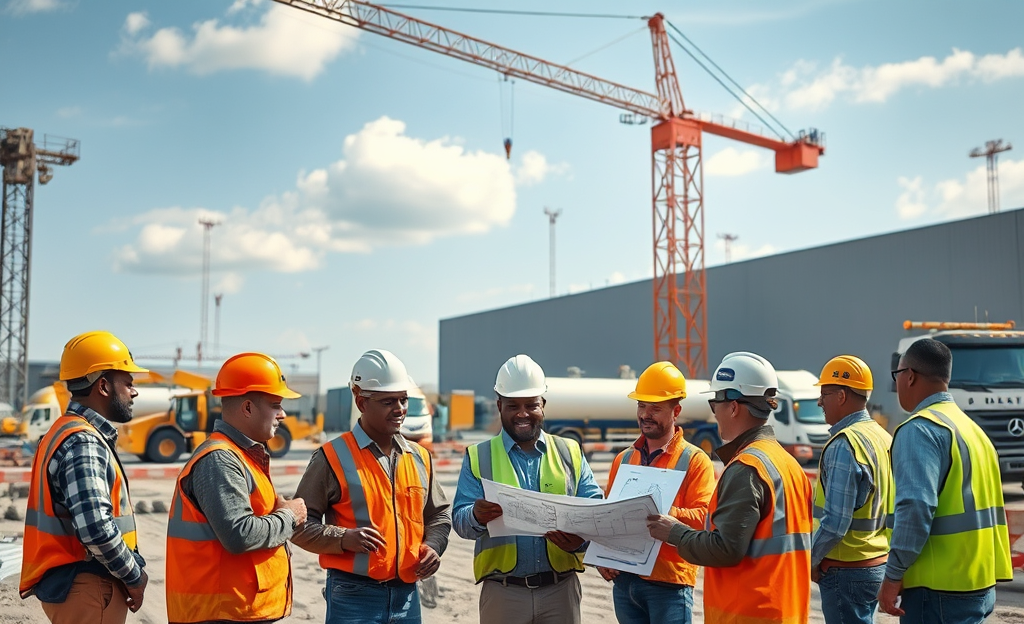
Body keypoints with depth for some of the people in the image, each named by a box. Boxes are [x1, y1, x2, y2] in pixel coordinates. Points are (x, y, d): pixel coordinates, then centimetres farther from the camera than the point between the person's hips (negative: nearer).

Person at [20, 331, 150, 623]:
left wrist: (132, 570, 8)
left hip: (71, 584, 10)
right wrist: (134, 577, -12)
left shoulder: (67, 433, 14)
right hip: (87, 589, -10)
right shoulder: (83, 443, -17)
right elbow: (96, 528, -26)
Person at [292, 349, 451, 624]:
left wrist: (433, 545, 2)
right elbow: (300, 524, -4)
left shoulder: (420, 457, 11)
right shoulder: (333, 457, -6)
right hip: (354, 597, -5)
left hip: (407, 594, 6)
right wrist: (343, 539, -19)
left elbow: (438, 514, 22)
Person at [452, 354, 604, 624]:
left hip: (561, 590, 1)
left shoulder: (570, 453, 9)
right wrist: (477, 517, -27)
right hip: (502, 592, -1)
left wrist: (581, 538, -20)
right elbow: (459, 519, -4)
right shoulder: (478, 457, 6)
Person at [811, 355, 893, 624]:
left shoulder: (844, 445, -19)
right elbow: (887, 511, 14)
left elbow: (834, 523, -24)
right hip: (878, 563, 9)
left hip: (846, 571, -9)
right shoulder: (883, 438, 8)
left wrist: (811, 560, -9)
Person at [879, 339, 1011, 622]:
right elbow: (988, 508, 18)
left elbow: (916, 507, -23)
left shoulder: (920, 429, -13)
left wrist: (893, 575, -18)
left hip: (939, 591, -9)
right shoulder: (972, 428, 15)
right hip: (982, 586, 9)